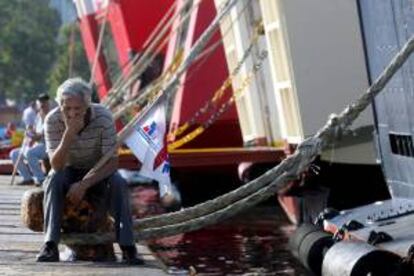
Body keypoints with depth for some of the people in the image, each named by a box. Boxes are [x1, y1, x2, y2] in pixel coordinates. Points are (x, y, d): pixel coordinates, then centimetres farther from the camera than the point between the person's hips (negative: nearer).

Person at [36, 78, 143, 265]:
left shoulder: (103, 117, -24)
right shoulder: (53, 120, -21)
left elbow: (112, 162, -22)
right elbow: (56, 166, -27)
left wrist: (84, 185, -34)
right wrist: (68, 134, -41)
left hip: (98, 173, 0)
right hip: (69, 172, 1)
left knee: (119, 184, -31)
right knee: (54, 181, -32)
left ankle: (127, 247, -32)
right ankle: (50, 246, -36)